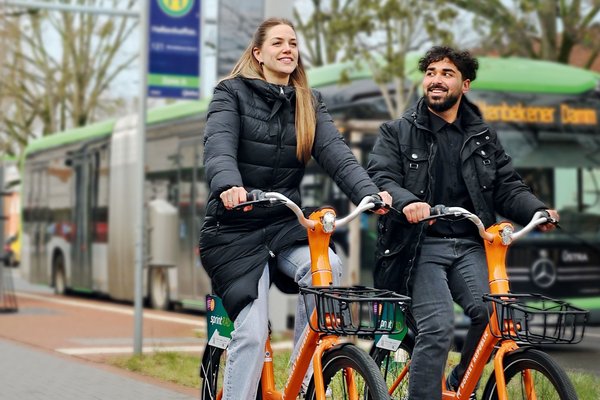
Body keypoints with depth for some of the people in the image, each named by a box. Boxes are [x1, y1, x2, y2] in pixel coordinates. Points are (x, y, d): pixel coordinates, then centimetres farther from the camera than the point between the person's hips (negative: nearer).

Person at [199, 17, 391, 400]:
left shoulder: (310, 103, 9)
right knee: (252, 332, -16)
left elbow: (336, 153, -7)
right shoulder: (232, 93, -1)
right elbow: (218, 146, -19)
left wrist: (369, 193, -26)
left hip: (285, 224, 3)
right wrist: (228, 186, -42)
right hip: (235, 229, -3)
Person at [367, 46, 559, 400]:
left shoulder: (484, 138, 18)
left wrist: (538, 211, -9)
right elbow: (380, 178, -5)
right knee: (437, 328, -23)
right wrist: (407, 201, -27)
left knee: (493, 314, -21)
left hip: (470, 246, 3)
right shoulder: (398, 132, 9)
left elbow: (508, 188, 12)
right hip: (420, 246, -3)